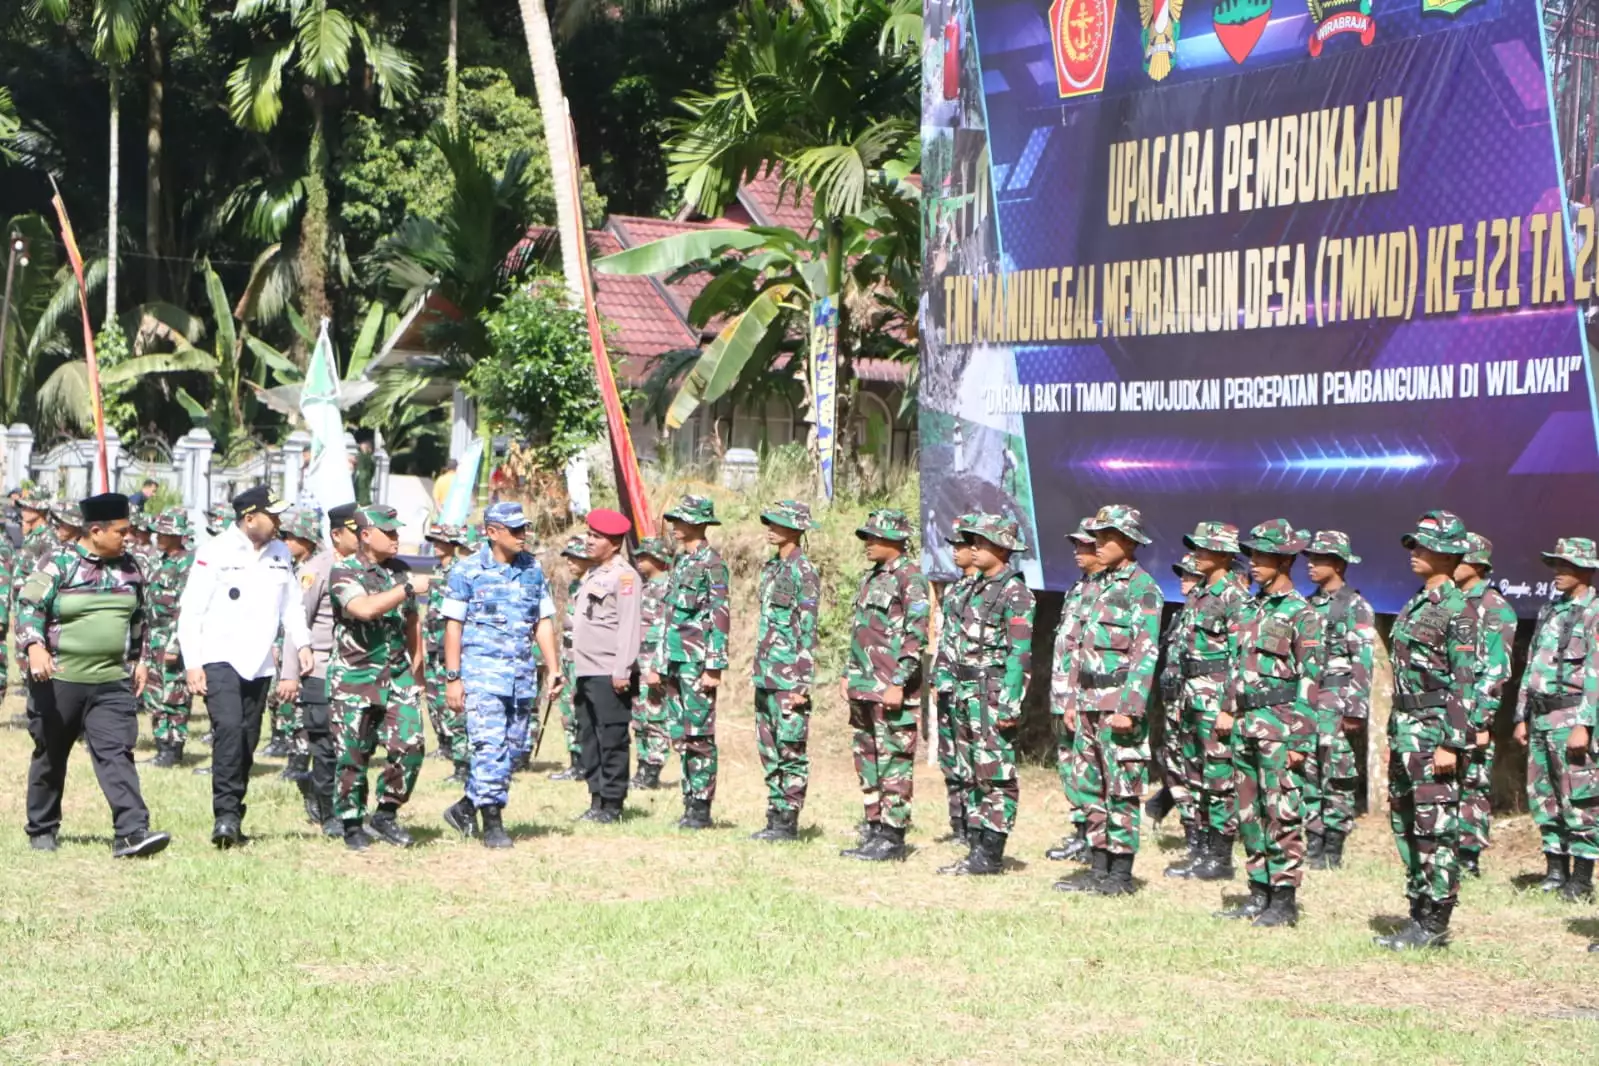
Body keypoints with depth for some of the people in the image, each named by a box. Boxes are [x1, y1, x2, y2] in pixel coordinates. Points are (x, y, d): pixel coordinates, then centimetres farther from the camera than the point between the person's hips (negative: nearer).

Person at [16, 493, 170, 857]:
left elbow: (138, 619, 21)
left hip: (113, 681, 3)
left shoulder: (129, 568, 9)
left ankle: (131, 832, -18)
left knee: (116, 753, -10)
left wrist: (140, 660, 18)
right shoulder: (59, 565, -7)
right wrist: (35, 647, -27)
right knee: (50, 757, 11)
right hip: (58, 679, -3)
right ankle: (41, 830, 25)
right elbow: (29, 607, -12)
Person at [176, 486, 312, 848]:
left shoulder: (281, 553, 10)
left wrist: (302, 643, 4)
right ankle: (226, 814, -24)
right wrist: (192, 664, -12)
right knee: (228, 727, -22)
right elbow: (190, 610, -7)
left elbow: (291, 603, 19)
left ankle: (232, 818, 16)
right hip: (219, 659, -6)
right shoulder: (215, 552, -7)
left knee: (248, 741, 7)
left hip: (259, 664, 6)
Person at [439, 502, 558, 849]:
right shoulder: (467, 571, -3)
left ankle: (466, 807, 23)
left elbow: (543, 622, 15)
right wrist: (452, 678, -8)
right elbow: (453, 625, -3)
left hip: (523, 674, 5)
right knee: (489, 746, -11)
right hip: (482, 671, -5)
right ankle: (492, 823, -7)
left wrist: (552, 668, 7)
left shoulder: (533, 570, 11)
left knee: (511, 748, 8)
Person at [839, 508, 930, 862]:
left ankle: (892, 838, -3)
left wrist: (899, 683, -20)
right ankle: (873, 830, 19)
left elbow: (916, 636, -16)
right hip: (863, 687, 9)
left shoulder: (910, 578, -10)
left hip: (892, 689, -9)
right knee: (867, 760, 12)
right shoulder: (871, 577, 17)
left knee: (893, 761, -6)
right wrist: (849, 674, 19)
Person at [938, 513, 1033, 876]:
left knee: (996, 774, -6)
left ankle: (991, 853, -4)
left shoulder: (1014, 592, -10)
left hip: (995, 693, -9)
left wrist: (1009, 703, -21)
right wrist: (958, 693, 17)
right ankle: (976, 847, 15)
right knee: (973, 774, 11)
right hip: (969, 693, 9)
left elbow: (1020, 652, -16)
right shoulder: (977, 588, 16)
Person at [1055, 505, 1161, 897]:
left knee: (1121, 790, -4)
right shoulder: (1100, 584, 16)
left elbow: (1146, 653, -16)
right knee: (1094, 788, 10)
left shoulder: (1142, 588, -10)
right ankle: (1098, 869, 16)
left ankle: (1121, 875, 0)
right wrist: (1074, 697, 17)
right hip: (1091, 702, 9)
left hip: (1119, 702, -9)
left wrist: (1129, 708, -21)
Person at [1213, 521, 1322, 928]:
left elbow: (1309, 679, -10)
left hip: (1279, 725, -8)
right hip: (1246, 725, 8)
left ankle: (1284, 900, -1)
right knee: (1249, 812, 11)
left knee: (1282, 813, -6)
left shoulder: (1300, 614, -8)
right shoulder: (1253, 608, 15)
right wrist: (1228, 710, 14)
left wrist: (1301, 740, -14)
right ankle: (1259, 893, 18)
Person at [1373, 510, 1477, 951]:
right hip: (1406, 725, 9)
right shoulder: (1416, 604, 16)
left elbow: (1465, 683, -15)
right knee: (1405, 823, 11)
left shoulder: (1456, 610, -11)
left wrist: (1451, 744, -19)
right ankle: (1419, 912, 18)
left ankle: (1434, 925, -2)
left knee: (1435, 827, -6)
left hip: (1435, 726, -9)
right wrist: (1393, 737, 19)